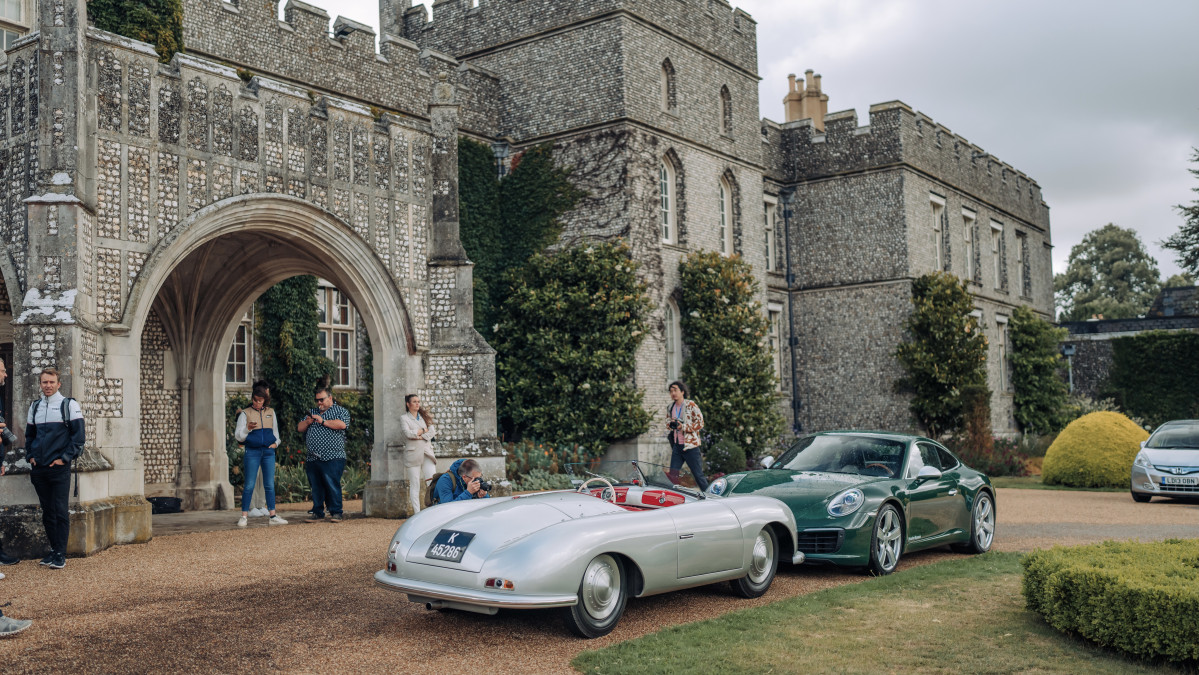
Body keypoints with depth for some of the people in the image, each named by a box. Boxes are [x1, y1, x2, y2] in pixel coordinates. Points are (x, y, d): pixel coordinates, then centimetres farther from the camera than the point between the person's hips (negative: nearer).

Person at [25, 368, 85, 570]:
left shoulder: (69, 405, -1)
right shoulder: (35, 407, 14)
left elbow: (78, 435, -5)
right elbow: (29, 435, 22)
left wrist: (64, 458, -11)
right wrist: (30, 456, 8)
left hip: (59, 468, -5)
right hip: (38, 468, 5)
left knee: (60, 512, -6)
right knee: (47, 512, 9)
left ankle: (61, 555, -4)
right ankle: (54, 549, 16)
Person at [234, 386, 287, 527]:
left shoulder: (270, 412, 14)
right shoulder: (245, 413, 3)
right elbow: (238, 435, 0)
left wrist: (276, 442, 6)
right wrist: (247, 428, -20)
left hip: (268, 452, 3)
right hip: (252, 452, -3)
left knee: (269, 485, 3)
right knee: (249, 485, -4)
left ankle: (273, 516, 4)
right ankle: (244, 516, 1)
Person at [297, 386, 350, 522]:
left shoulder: (340, 411, 6)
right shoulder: (312, 412, 24)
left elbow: (342, 424, -14)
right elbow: (299, 428, 21)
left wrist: (323, 421, -10)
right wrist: (307, 422, 0)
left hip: (332, 458, -6)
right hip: (313, 458, 6)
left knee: (332, 484, -11)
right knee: (316, 486, 7)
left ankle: (336, 512, -5)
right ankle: (317, 512, 14)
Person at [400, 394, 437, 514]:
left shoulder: (424, 416, 17)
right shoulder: (404, 418, 4)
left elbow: (433, 431, 5)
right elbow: (408, 433, -12)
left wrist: (421, 436, -9)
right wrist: (423, 430, -2)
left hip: (427, 451, 4)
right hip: (413, 452, -3)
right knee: (415, 484, -3)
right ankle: (416, 512, -1)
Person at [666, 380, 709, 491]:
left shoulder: (691, 405, -8)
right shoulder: (670, 408, 10)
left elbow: (700, 423, -9)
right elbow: (667, 421, 25)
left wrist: (683, 427, -17)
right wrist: (671, 424, 1)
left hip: (690, 445, -6)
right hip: (676, 445, 6)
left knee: (698, 474, 0)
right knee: (673, 474, 3)